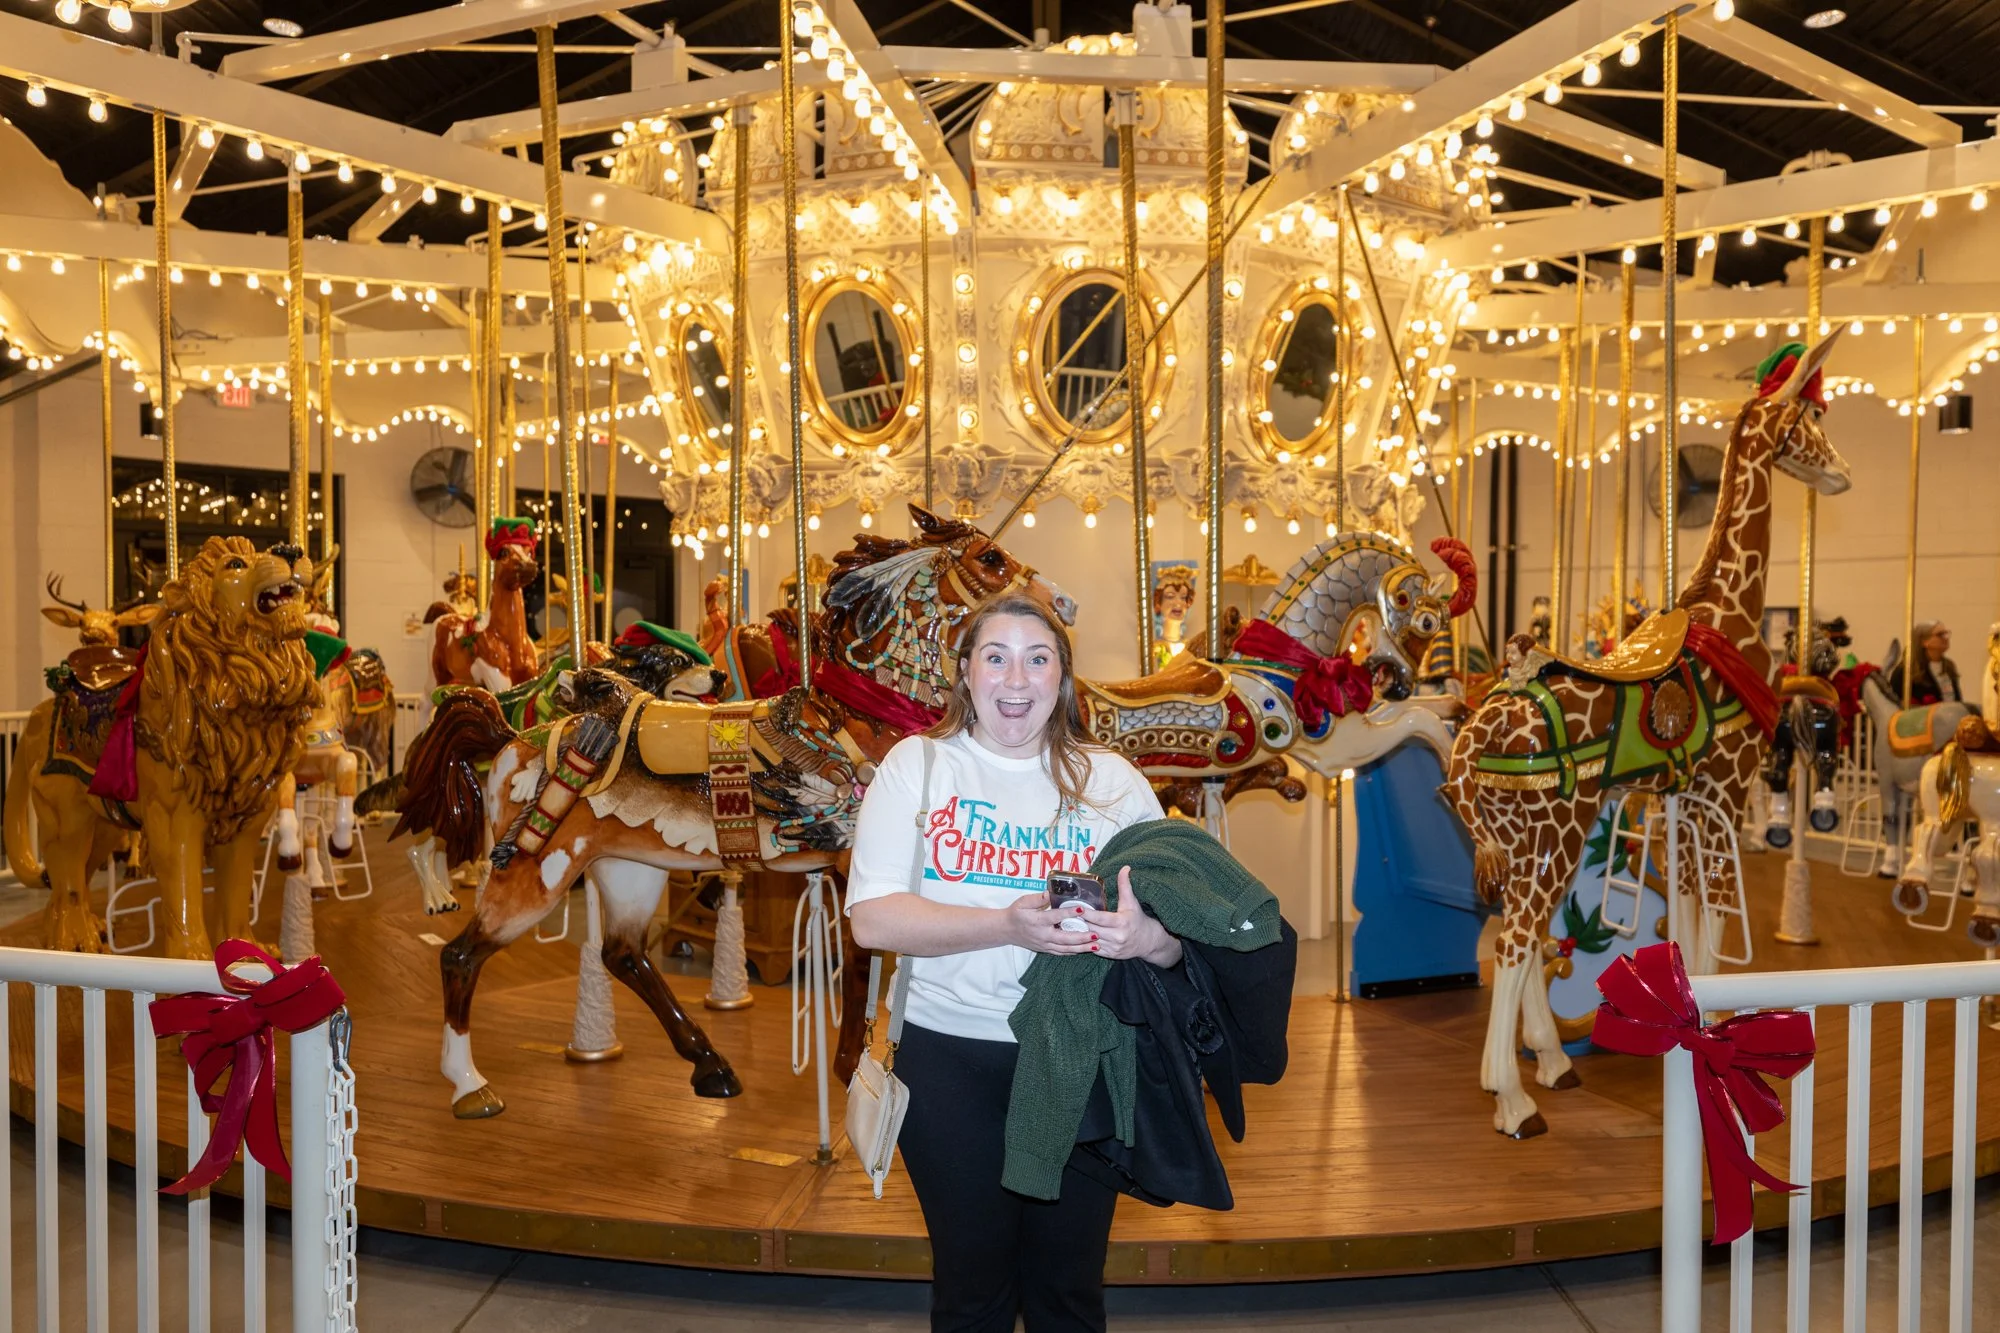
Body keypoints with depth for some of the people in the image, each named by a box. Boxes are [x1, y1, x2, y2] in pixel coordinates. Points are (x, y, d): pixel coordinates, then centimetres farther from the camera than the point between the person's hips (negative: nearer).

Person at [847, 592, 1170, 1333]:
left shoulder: (1112, 780, 2)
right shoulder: (916, 764, -2)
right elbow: (872, 918, -12)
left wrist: (1148, 937, -25)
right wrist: (1007, 925, -24)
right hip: (950, 1056, -1)